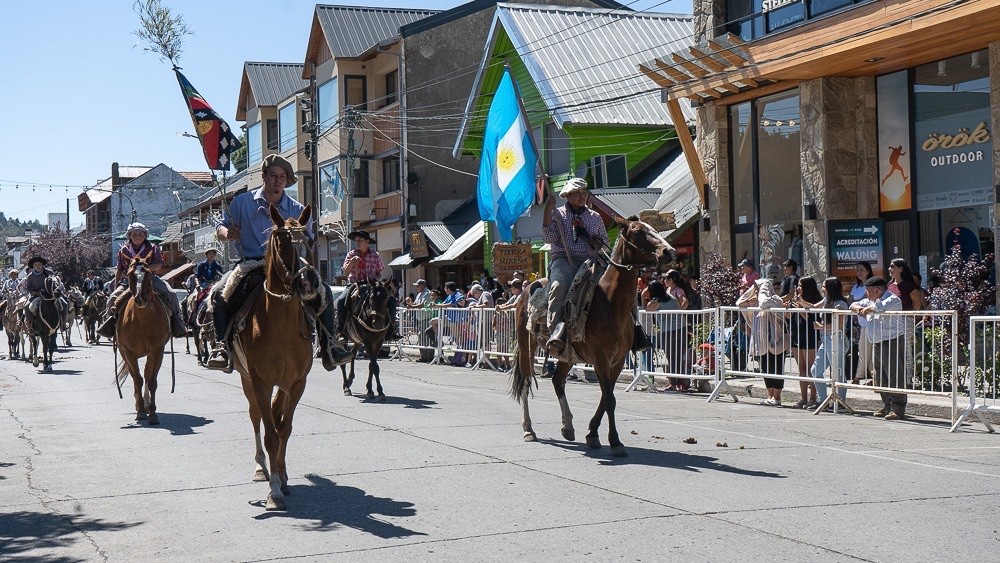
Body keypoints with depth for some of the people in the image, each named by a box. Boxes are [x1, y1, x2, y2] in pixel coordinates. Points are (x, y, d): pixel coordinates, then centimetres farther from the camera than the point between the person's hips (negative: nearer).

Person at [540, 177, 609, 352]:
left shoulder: (595, 217, 23)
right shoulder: (558, 214, 14)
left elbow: (605, 242, 27)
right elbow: (549, 237, -1)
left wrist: (598, 242, 3)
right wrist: (548, 211, -8)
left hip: (589, 260, 3)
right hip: (563, 260, -3)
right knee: (560, 285, -37)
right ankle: (557, 330, -46)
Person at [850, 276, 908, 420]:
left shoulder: (893, 300, -10)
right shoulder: (871, 301, 19)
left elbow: (880, 307, -30)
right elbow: (853, 306, 24)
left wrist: (867, 309, -11)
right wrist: (858, 308, 1)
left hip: (892, 342, -9)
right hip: (877, 344, 9)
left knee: (894, 376, -10)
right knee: (881, 378, 11)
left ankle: (898, 409, -9)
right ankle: (887, 407, 19)